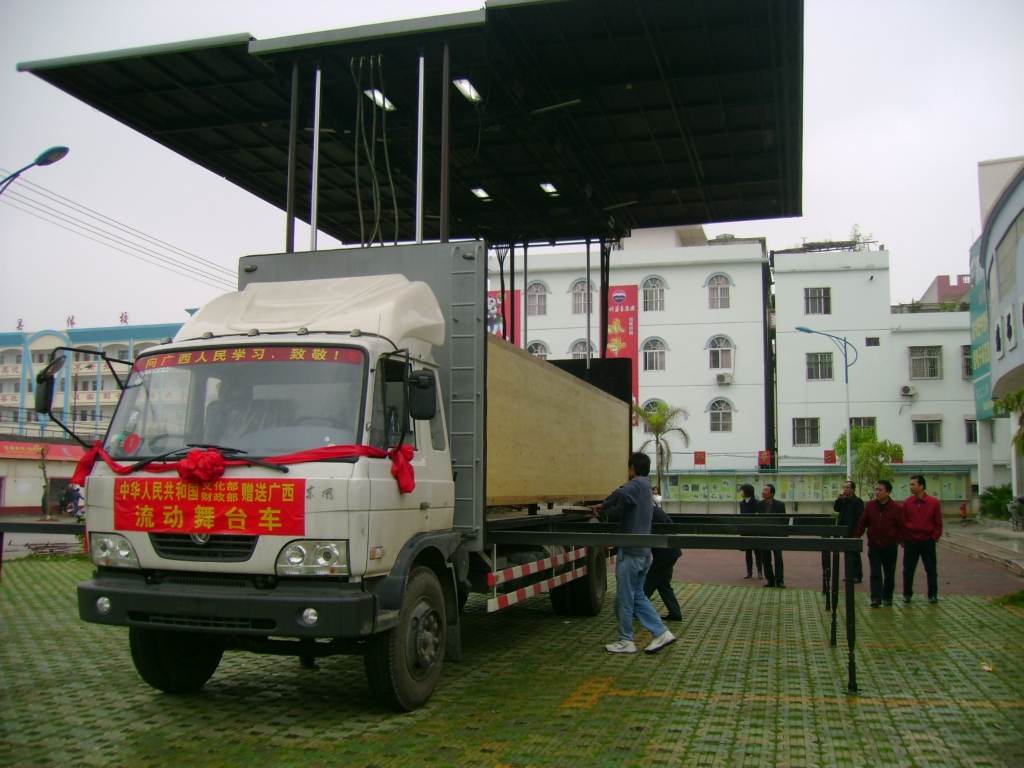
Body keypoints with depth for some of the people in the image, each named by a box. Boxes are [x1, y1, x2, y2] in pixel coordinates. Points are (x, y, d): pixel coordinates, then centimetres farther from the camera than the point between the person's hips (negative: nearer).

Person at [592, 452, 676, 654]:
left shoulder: (638, 484, -12)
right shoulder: (646, 488, 17)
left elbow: (621, 494, -34)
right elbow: (621, 513, 19)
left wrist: (603, 505, -19)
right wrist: (604, 510, 11)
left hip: (630, 551, -9)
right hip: (643, 552, 9)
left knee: (624, 598, 2)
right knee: (637, 596, 16)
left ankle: (626, 641, 12)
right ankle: (661, 633, 12)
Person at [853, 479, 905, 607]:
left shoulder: (897, 508, -6)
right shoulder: (869, 506, 1)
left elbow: (901, 527, -2)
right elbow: (861, 523, 4)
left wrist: (898, 540, -9)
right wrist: (856, 537, -1)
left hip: (890, 546, -1)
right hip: (874, 545, 1)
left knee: (889, 574, 10)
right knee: (875, 573, -3)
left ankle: (887, 598, 23)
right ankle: (876, 598, -3)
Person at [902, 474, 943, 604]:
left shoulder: (933, 502, -2)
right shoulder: (907, 503, 1)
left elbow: (938, 523, 3)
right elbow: (902, 522, 4)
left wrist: (934, 538, -4)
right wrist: (904, 539, -1)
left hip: (928, 541, -1)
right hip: (910, 542, 1)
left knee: (931, 569, 5)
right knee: (908, 569, 6)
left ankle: (932, 595, 15)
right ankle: (907, 594, 17)